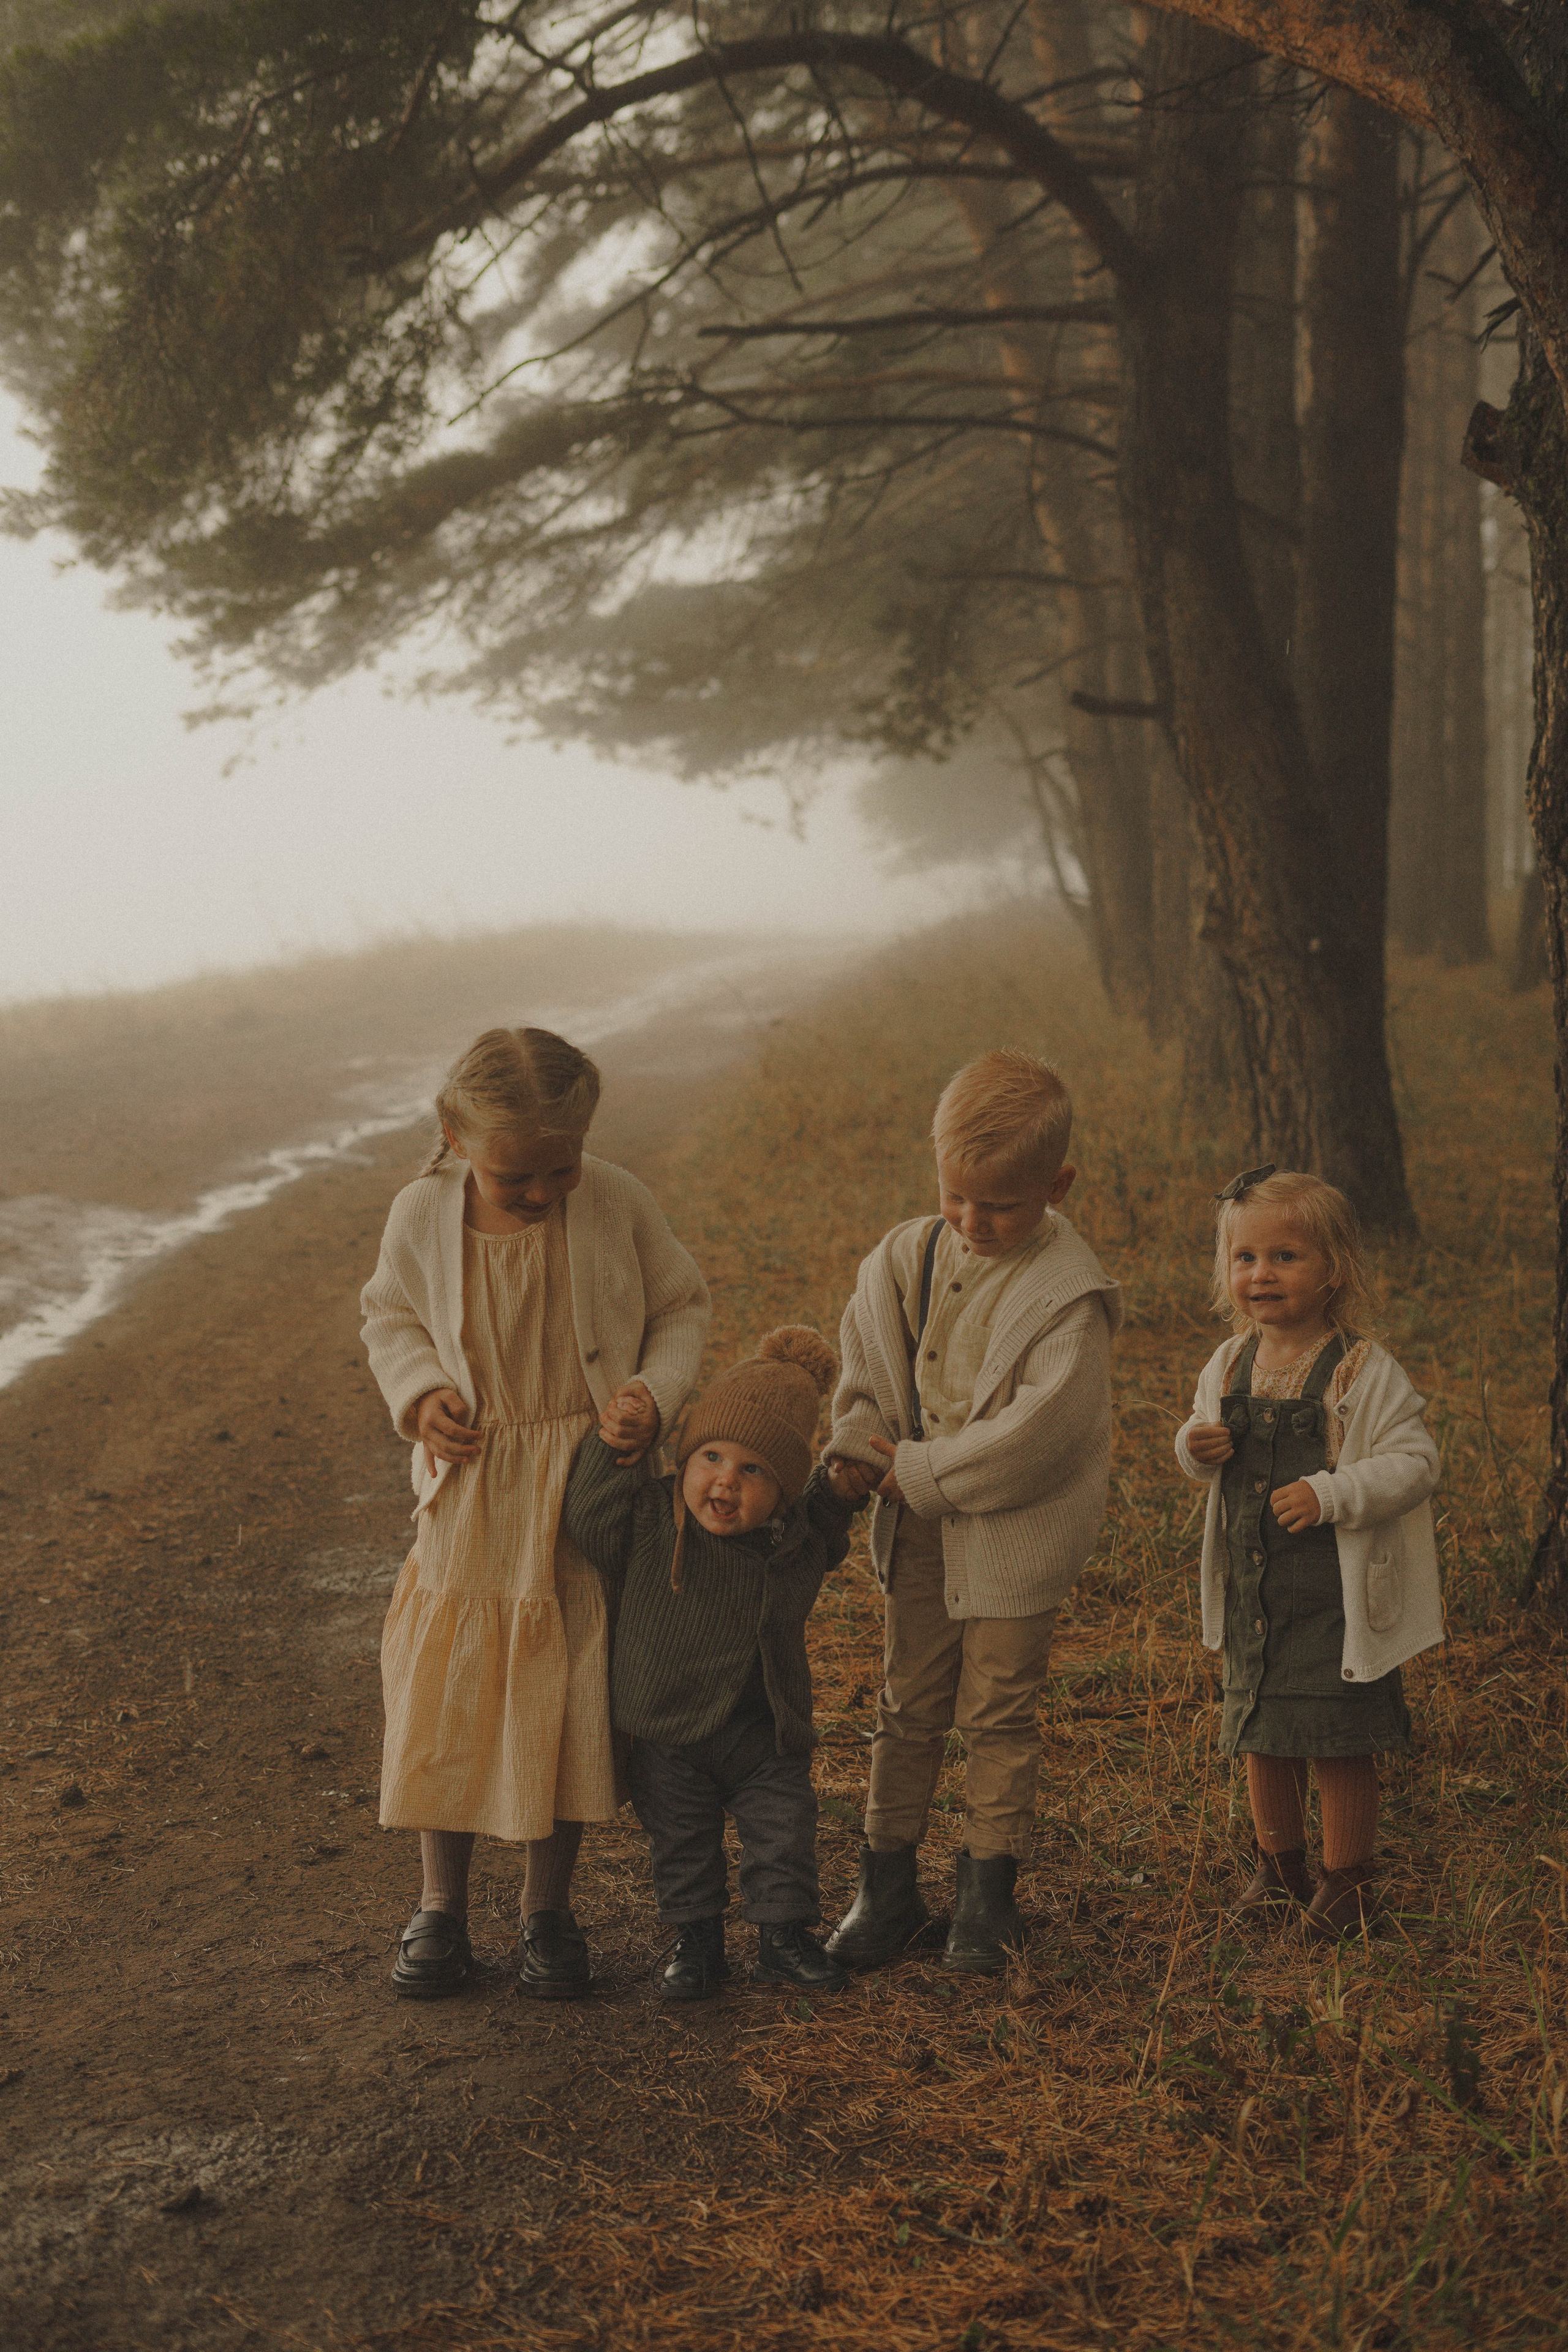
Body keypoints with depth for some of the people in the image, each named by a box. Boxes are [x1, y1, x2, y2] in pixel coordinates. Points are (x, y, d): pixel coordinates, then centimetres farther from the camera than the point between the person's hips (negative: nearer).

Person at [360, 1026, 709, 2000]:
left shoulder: (619, 1203, -13)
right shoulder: (423, 1216, -10)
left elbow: (681, 1307, 2)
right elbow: (393, 1316, 9)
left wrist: (658, 1391, -16)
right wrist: (418, 1391, -9)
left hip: (590, 1485, 0)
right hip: (473, 1495, 1)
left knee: (570, 1702, 6)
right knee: (446, 1698, 3)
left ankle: (549, 1911, 24)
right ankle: (442, 1910, 21)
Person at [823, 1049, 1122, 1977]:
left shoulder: (1070, 1293, -18)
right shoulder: (907, 1258, -2)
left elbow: (1037, 1429, -24)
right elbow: (864, 1368, 6)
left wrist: (920, 1471, -20)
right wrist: (857, 1453, -12)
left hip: (1016, 1539, -4)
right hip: (921, 1531, 5)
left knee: (999, 1715, 7)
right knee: (910, 1707, 12)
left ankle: (989, 1894, 21)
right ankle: (889, 1886, 23)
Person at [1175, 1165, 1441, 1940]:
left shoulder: (1363, 1371, -14)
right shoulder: (1229, 1365, 4)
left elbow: (1414, 1462, -16)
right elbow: (1206, 1440, 18)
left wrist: (1329, 1494, -27)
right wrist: (1197, 1448, -6)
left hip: (1336, 1592, -6)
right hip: (1251, 1590, 6)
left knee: (1340, 1743, 2)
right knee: (1262, 1736, 16)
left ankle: (1347, 1876, 19)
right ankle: (1279, 1861, 34)